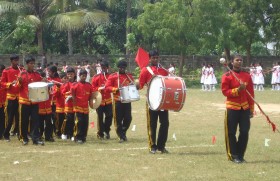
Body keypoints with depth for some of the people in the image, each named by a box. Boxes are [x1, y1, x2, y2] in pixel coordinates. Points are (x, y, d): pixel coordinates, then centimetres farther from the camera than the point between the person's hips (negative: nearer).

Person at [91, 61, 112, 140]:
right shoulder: (96, 77, -1)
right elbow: (93, 88, -2)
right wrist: (99, 88, -18)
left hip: (108, 100, 2)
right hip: (100, 100, -2)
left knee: (109, 116, -2)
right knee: (100, 117, 1)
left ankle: (106, 130, 18)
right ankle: (100, 133, 11)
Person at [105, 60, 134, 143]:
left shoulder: (129, 76, 12)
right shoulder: (113, 76, 0)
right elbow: (107, 87, -6)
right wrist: (116, 89, -20)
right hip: (118, 101, -3)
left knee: (128, 118, 0)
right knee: (118, 119, -1)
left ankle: (123, 132, 24)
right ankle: (121, 136, 10)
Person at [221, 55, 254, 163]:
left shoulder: (247, 76, 7)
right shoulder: (227, 76, -4)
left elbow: (251, 94, 9)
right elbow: (225, 92, -9)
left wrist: (251, 109, 6)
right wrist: (238, 89, -21)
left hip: (245, 108, 4)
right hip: (232, 107, -3)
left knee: (245, 132, 2)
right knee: (231, 133, -1)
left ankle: (240, 155, 14)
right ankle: (233, 156, 8)